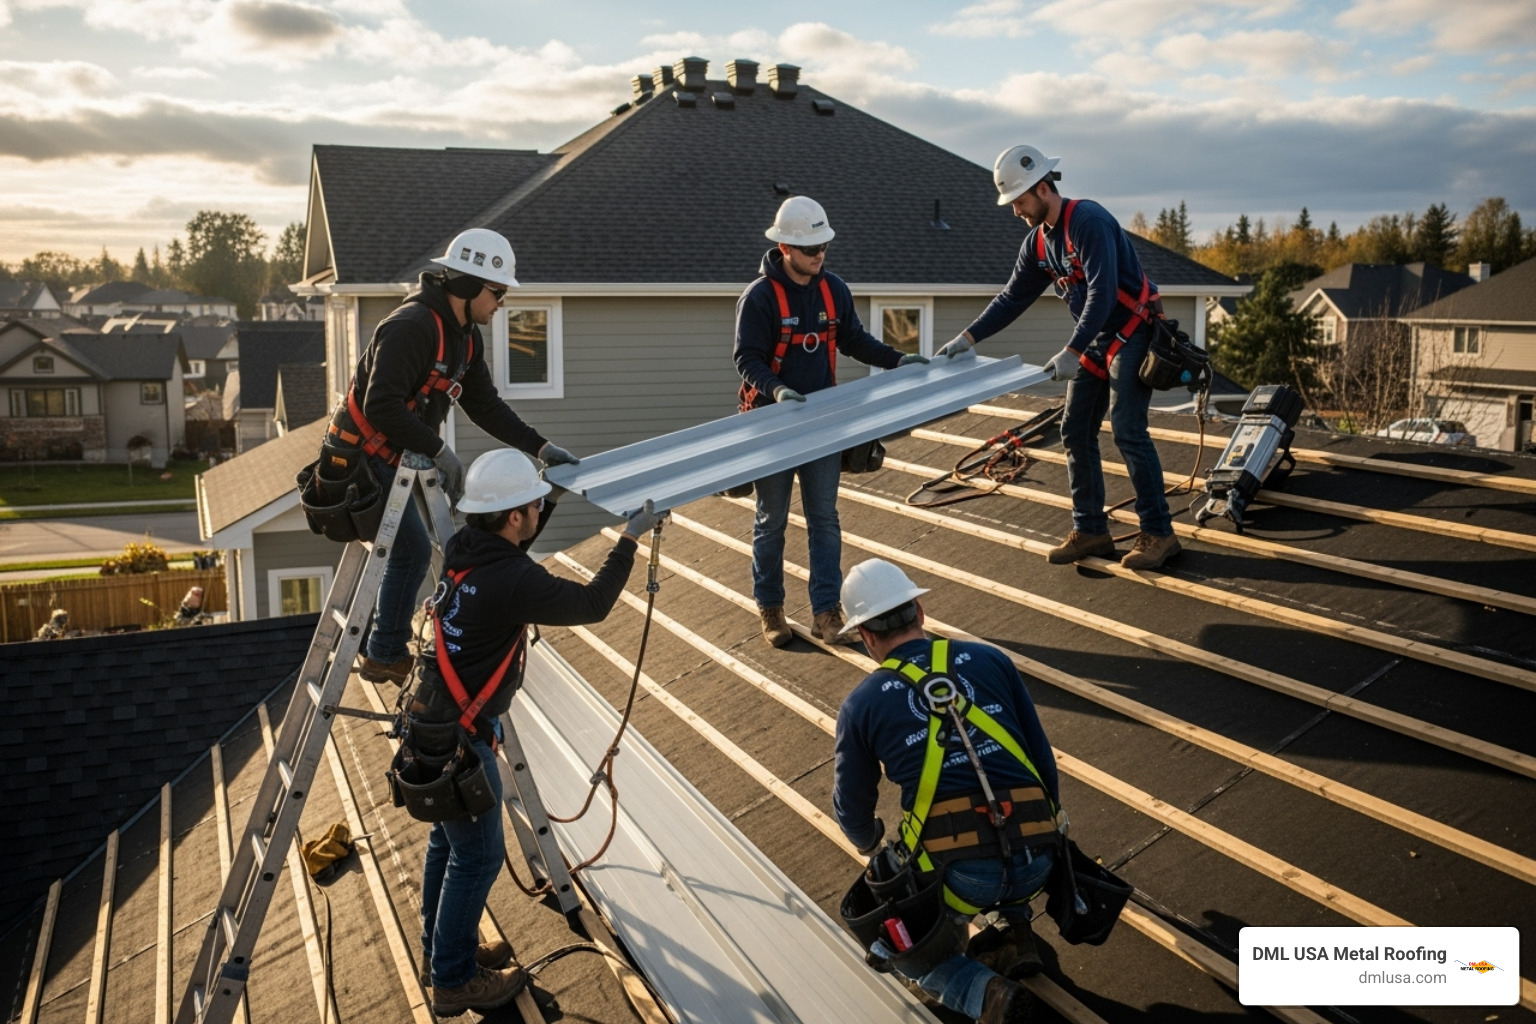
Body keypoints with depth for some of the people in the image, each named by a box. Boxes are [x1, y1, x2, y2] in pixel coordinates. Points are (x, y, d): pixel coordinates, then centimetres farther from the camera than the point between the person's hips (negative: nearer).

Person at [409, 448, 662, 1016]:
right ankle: (453, 981, 19)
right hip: (459, 735, -9)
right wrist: (630, 538, -7)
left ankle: (440, 947, 39)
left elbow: (516, 540, 21)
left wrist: (554, 491, 15)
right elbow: (591, 604, -15)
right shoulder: (512, 579, -26)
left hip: (432, 719, 9)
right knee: (476, 856, 5)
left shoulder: (464, 548, -2)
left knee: (448, 838, 23)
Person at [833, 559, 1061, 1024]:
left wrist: (872, 844, 37)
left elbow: (852, 810, 14)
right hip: (1035, 861, 4)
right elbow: (1044, 761, 13)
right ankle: (1016, 932, 20)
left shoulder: (862, 704, 4)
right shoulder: (990, 659, 9)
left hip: (955, 872, -4)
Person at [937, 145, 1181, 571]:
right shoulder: (1038, 241, 6)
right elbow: (1013, 297, 11)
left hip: (1132, 335, -9)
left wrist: (1072, 351, -33)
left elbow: (1102, 291, -28)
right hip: (1096, 341, 9)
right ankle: (1090, 531, 14)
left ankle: (1158, 533, -5)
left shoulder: (1088, 221, -21)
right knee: (1075, 432, 6)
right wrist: (968, 337, 2)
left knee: (1127, 432, -14)